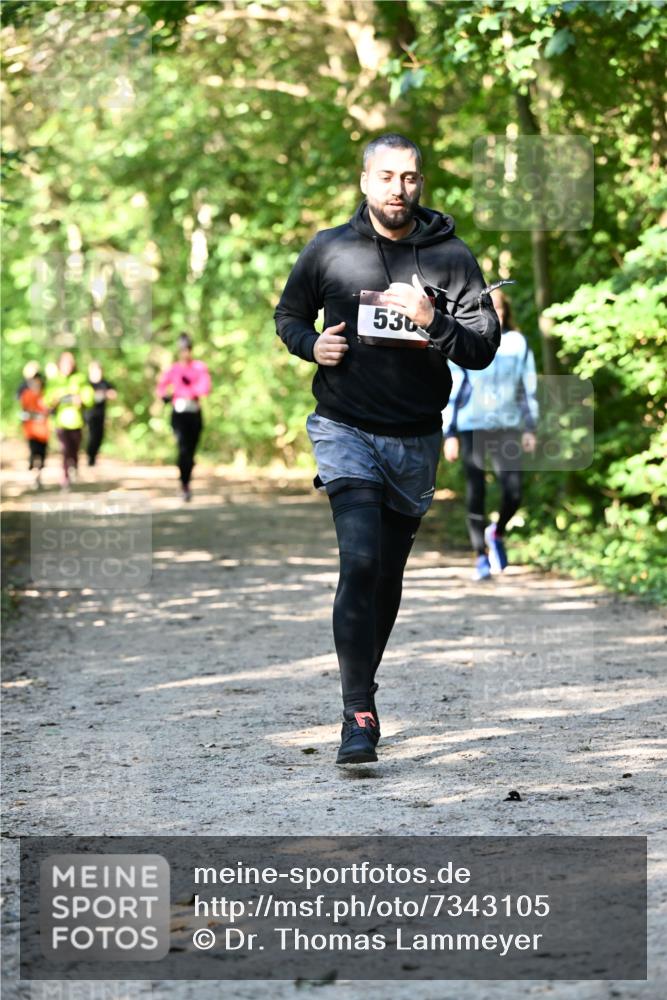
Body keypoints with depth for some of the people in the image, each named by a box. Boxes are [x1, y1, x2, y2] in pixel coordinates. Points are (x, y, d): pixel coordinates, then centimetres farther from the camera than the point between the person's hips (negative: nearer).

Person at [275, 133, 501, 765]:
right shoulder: (329, 251, 2)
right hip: (346, 429, -2)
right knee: (360, 563, -18)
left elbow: (484, 348, 0)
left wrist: (433, 322, -18)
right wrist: (313, 345, -4)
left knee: (388, 575, 13)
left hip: (416, 439, 2)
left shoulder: (450, 257, 1)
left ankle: (362, 685, 33)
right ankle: (358, 715, -19)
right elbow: (288, 314, 17)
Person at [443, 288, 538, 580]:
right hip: (472, 427, -2)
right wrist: (449, 434, -4)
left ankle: (497, 533, 24)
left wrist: (530, 428, 7)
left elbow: (529, 388, 10)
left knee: (513, 493, -7)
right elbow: (450, 391, -1)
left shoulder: (517, 343, 3)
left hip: (507, 427, 2)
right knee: (476, 493, -1)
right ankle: (481, 556, 11)